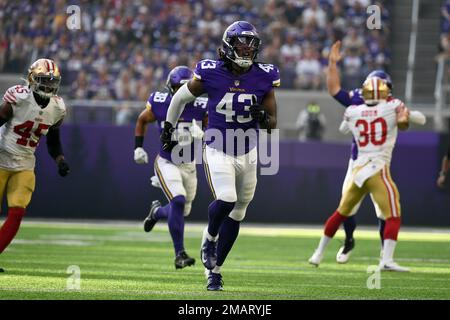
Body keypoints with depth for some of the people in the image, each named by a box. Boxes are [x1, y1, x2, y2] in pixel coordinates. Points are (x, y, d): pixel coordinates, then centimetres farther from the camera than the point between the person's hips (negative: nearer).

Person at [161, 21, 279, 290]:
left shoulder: (263, 78, -7)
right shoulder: (211, 73, -13)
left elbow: (273, 123, 0)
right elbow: (181, 97, 6)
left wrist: (263, 117, -23)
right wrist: (169, 126, 17)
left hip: (248, 153, 3)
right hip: (218, 150, -3)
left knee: (236, 213, 10)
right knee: (226, 200, -24)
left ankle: (215, 269, 25)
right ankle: (209, 238, 9)